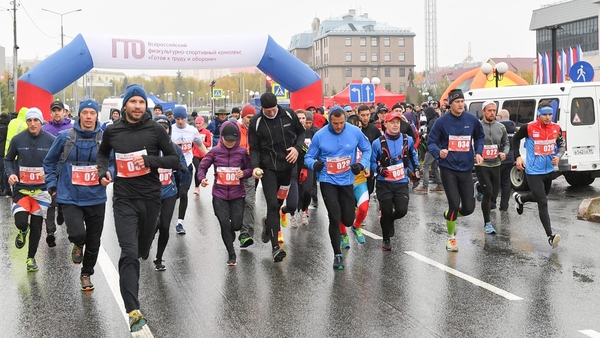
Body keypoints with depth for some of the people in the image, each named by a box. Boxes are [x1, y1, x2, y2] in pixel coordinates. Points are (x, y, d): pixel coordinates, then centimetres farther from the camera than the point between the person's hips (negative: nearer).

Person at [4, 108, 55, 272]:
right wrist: (10, 173, -9)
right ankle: (23, 231, 23)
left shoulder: (51, 140, -6)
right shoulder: (18, 139, -4)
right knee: (21, 222, -16)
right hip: (21, 188, 0)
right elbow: (8, 159, 9)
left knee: (36, 226, 7)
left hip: (42, 189, 0)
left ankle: (31, 258, 27)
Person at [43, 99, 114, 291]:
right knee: (78, 233, -22)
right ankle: (77, 245, 16)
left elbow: (115, 163, 4)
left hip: (96, 198, 2)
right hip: (70, 198, -2)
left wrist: (109, 173, -17)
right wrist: (51, 184, 3)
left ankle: (86, 274, 36)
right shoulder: (65, 137, -4)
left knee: (93, 242, 12)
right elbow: (49, 162, 10)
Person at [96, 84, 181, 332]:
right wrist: (103, 171, 2)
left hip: (150, 198, 1)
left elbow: (175, 160, -2)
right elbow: (102, 153, 21)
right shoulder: (112, 131, 1)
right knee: (129, 254, -15)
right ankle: (133, 311, -19)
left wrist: (149, 160, -17)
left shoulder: (155, 130, -4)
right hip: (124, 200, -1)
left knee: (142, 250, 19)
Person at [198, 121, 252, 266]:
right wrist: (202, 178, -18)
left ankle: (230, 235, 40)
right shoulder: (215, 151, -3)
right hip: (219, 194, 0)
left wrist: (244, 173, -17)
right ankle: (231, 254, 12)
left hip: (237, 195, 0)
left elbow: (250, 168, 5)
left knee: (236, 225, 1)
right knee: (224, 224, -5)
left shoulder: (242, 152, -3)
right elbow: (203, 166, 1)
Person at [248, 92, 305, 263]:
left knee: (279, 202, 11)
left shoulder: (288, 115, -2)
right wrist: (255, 167, -17)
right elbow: (254, 148, 0)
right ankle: (276, 246, -8)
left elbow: (301, 132, 12)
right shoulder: (256, 122, -4)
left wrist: (297, 148, -7)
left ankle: (268, 222, 46)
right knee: (272, 204, -11)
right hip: (268, 169, -2)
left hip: (288, 166, 2)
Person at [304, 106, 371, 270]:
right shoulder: (320, 135, -10)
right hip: (328, 181, -1)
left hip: (347, 181, 2)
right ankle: (337, 254, 10)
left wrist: (362, 164, -9)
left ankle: (354, 226, 46)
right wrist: (314, 164, -24)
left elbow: (367, 149, 8)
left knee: (347, 220, 6)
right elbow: (308, 157, -2)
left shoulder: (355, 132, -7)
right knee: (335, 218, -7)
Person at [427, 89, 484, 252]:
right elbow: (431, 141, -3)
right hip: (448, 168, -3)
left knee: (469, 208, 0)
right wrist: (438, 152, -23)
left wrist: (478, 152, 1)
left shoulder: (472, 120, 0)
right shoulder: (442, 121, -8)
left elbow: (479, 137, 17)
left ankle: (450, 215, 35)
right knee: (454, 203, -8)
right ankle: (451, 238, 14)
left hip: (466, 169, 3)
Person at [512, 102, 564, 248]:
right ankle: (550, 235, -10)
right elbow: (515, 139, 3)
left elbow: (561, 146, 9)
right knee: (543, 202, -11)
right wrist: (518, 157, -4)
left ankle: (520, 198, 57)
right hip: (533, 171, -6)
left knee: (540, 196, 26)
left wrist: (558, 156, -13)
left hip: (549, 170, 6)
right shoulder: (529, 128, -14)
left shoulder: (556, 129, -2)